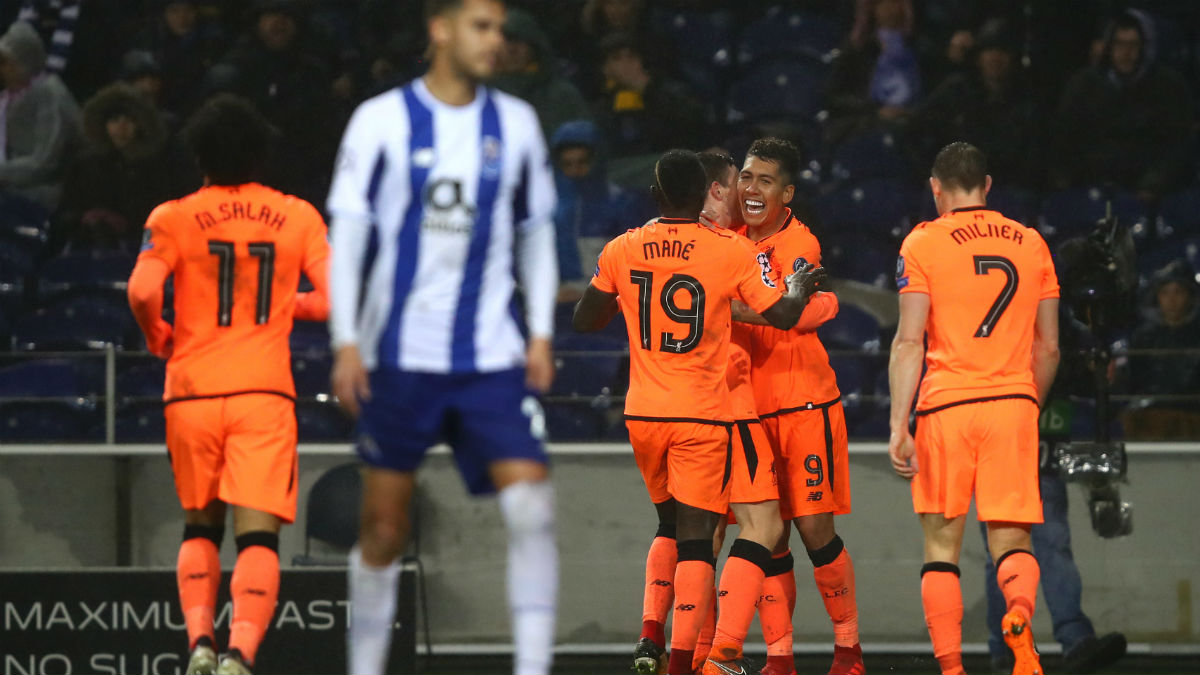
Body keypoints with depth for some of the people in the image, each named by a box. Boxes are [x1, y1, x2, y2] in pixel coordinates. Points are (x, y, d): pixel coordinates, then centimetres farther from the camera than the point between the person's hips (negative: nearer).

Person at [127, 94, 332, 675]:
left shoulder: (175, 217, 2)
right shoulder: (298, 217, 7)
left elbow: (142, 292, -12)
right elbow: (336, 299, 2)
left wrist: (156, 335, 9)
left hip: (192, 390, 1)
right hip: (264, 392, -1)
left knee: (200, 529, 19)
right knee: (257, 535, -6)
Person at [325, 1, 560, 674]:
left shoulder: (516, 124, 7)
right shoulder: (382, 121, -3)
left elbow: (537, 233, 15)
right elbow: (348, 234, -2)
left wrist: (542, 333, 5)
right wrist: (346, 343, -9)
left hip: (493, 358, 2)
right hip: (401, 358, -2)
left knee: (532, 500, -15)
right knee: (385, 528, 4)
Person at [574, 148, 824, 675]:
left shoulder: (621, 251, 0)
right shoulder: (731, 252, -8)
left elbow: (584, 320, 11)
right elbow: (782, 316, -3)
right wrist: (800, 289, 18)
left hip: (643, 414, 3)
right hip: (704, 414, -3)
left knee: (670, 523, 22)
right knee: (694, 534, -2)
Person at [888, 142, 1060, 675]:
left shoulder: (923, 244, 1)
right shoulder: (1030, 244, 12)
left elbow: (909, 341, -7)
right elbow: (1048, 347, 15)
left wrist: (898, 426, -9)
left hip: (946, 406, -2)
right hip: (1013, 402, 2)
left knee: (942, 547, 7)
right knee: (1012, 543, 2)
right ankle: (1020, 611, -29)